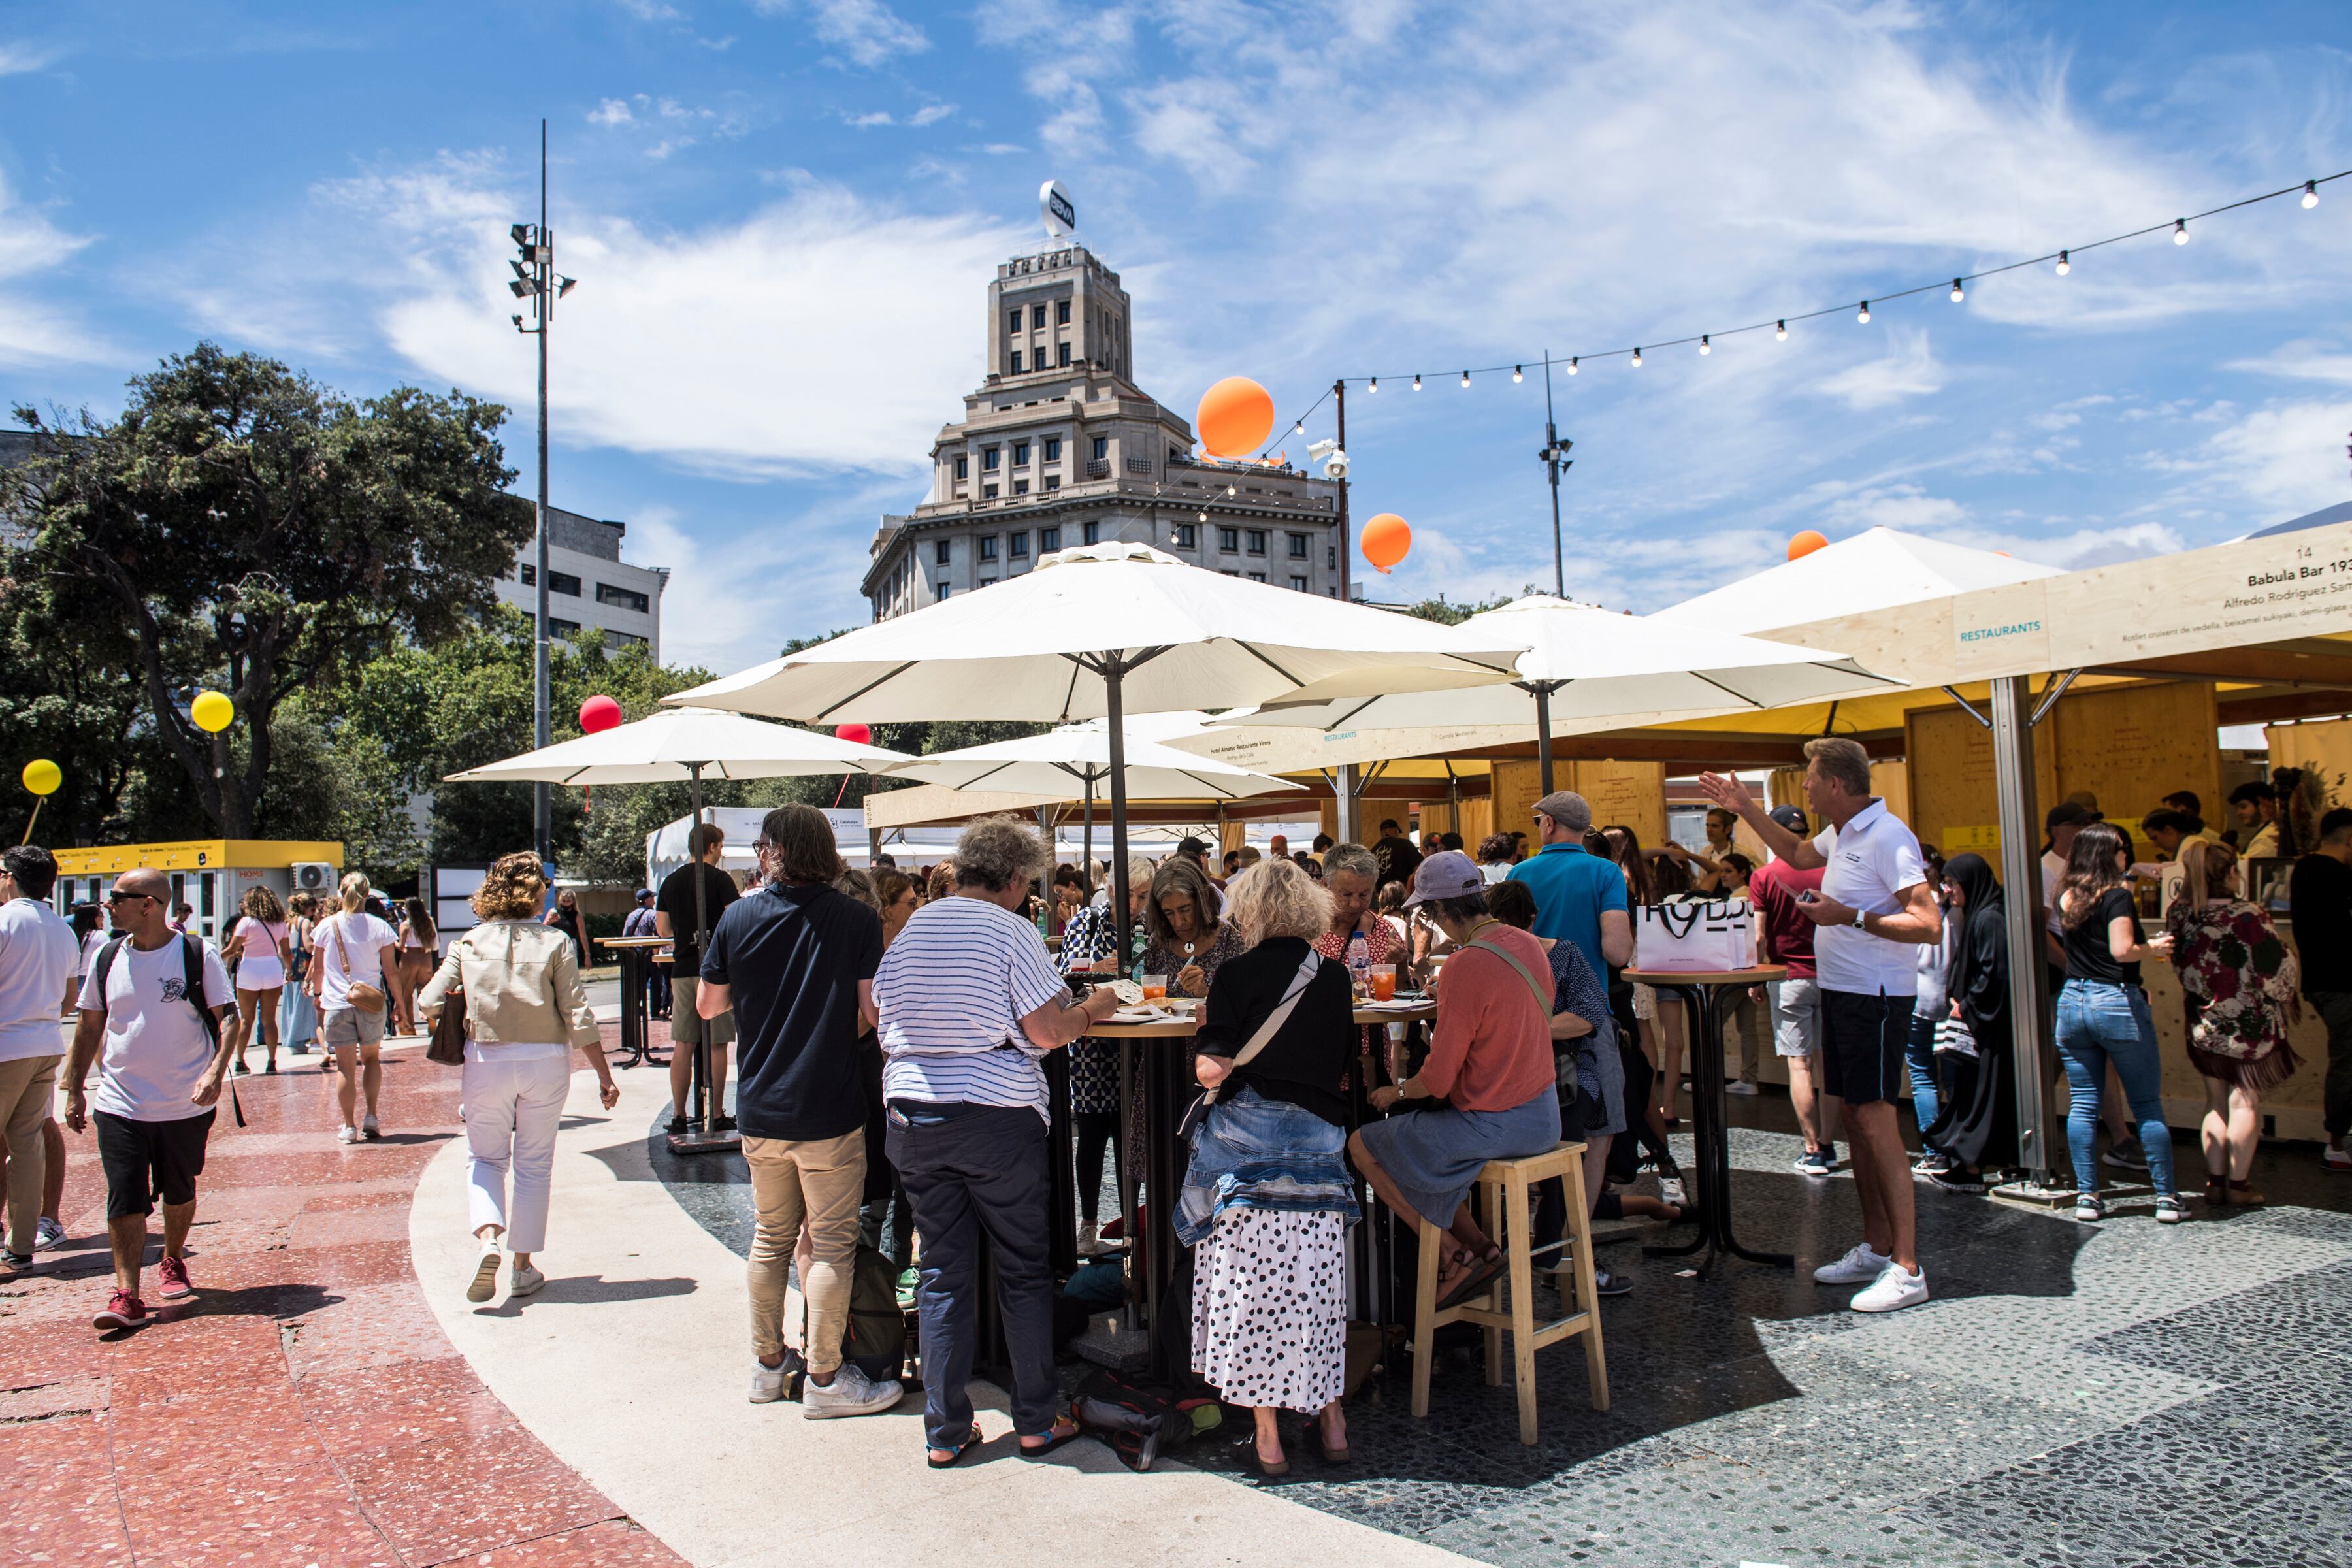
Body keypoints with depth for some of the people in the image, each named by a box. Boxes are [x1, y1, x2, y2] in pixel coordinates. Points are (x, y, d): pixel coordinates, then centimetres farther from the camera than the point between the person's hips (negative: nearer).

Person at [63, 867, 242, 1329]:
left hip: (185, 1105, -2)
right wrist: (74, 1090, 12)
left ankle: (172, 1263, 36)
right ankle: (126, 1295, -3)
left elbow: (229, 1018, -8)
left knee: (179, 1194, 13)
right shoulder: (108, 959, 4)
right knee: (124, 1199, -6)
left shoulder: (199, 956, -8)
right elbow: (90, 1027, 13)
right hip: (119, 1105, 2)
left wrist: (216, 1072, -23)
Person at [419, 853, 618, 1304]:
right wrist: (604, 1076, -5)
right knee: (534, 1164, 12)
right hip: (545, 1063, -1)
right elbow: (578, 1014, -10)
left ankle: (488, 1237, -7)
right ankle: (523, 1267, 17)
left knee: (484, 1157, 17)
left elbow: (429, 1003, -5)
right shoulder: (555, 942, -6)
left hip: (486, 1062, 1)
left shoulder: (468, 944, 1)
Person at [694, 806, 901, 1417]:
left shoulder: (737, 918, -2)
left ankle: (767, 1365, 28)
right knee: (831, 1244, 5)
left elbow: (708, 1004, 8)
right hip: (829, 1109, -4)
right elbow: (873, 1009, -13)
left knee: (770, 1238, 18)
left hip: (759, 1108, 4)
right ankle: (825, 1378, 11)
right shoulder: (857, 919, -11)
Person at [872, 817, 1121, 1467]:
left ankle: (945, 1431, 17)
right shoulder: (1011, 931, -9)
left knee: (942, 1273, 12)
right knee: (1024, 1272, 10)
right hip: (997, 1117, -4)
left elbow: (885, 1018, 14)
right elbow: (1047, 1032, -13)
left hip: (912, 1116, 5)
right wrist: (1093, 1010, 4)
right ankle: (1036, 1422, 19)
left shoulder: (911, 930, 7)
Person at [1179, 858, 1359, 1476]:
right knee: (1315, 1279, 13)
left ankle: (1267, 1437, 8)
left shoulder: (1238, 974, -5)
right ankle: (1330, 1419, 22)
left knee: (1249, 1282, 3)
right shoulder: (1335, 977, 8)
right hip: (1319, 1139, 4)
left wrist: (1206, 1024, 5)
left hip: (1248, 1139, -4)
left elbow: (1211, 1070, -12)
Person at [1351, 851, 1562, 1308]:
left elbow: (1437, 1081, -20)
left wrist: (1395, 1092, 0)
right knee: (1421, 1134, 28)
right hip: (1543, 1114, 9)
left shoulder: (1465, 966, -24)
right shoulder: (1528, 943, 1)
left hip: (1493, 1124, -9)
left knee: (1364, 1145, 4)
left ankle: (1458, 1254, 7)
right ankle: (1477, 1244, 21)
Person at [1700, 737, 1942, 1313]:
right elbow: (1797, 853, 34)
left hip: (1875, 998, -10)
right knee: (1855, 1119, 13)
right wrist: (1744, 808, 31)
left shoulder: (1887, 838, -18)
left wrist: (1850, 917, -24)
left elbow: (1928, 924, -23)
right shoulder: (1841, 834, 12)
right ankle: (1874, 1248, 23)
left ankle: (1907, 1269, -4)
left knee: (1876, 1120, -10)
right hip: (1839, 992, 10)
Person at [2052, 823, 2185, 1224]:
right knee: (2148, 1104, 4)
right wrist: (2154, 948, 0)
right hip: (2117, 1002, -5)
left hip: (2072, 1001, 6)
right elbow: (2122, 950, -20)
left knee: (2083, 1104, 6)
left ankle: (2086, 1196, 7)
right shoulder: (2117, 895, -10)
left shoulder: (2068, 895, 8)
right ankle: (2166, 1197, 8)